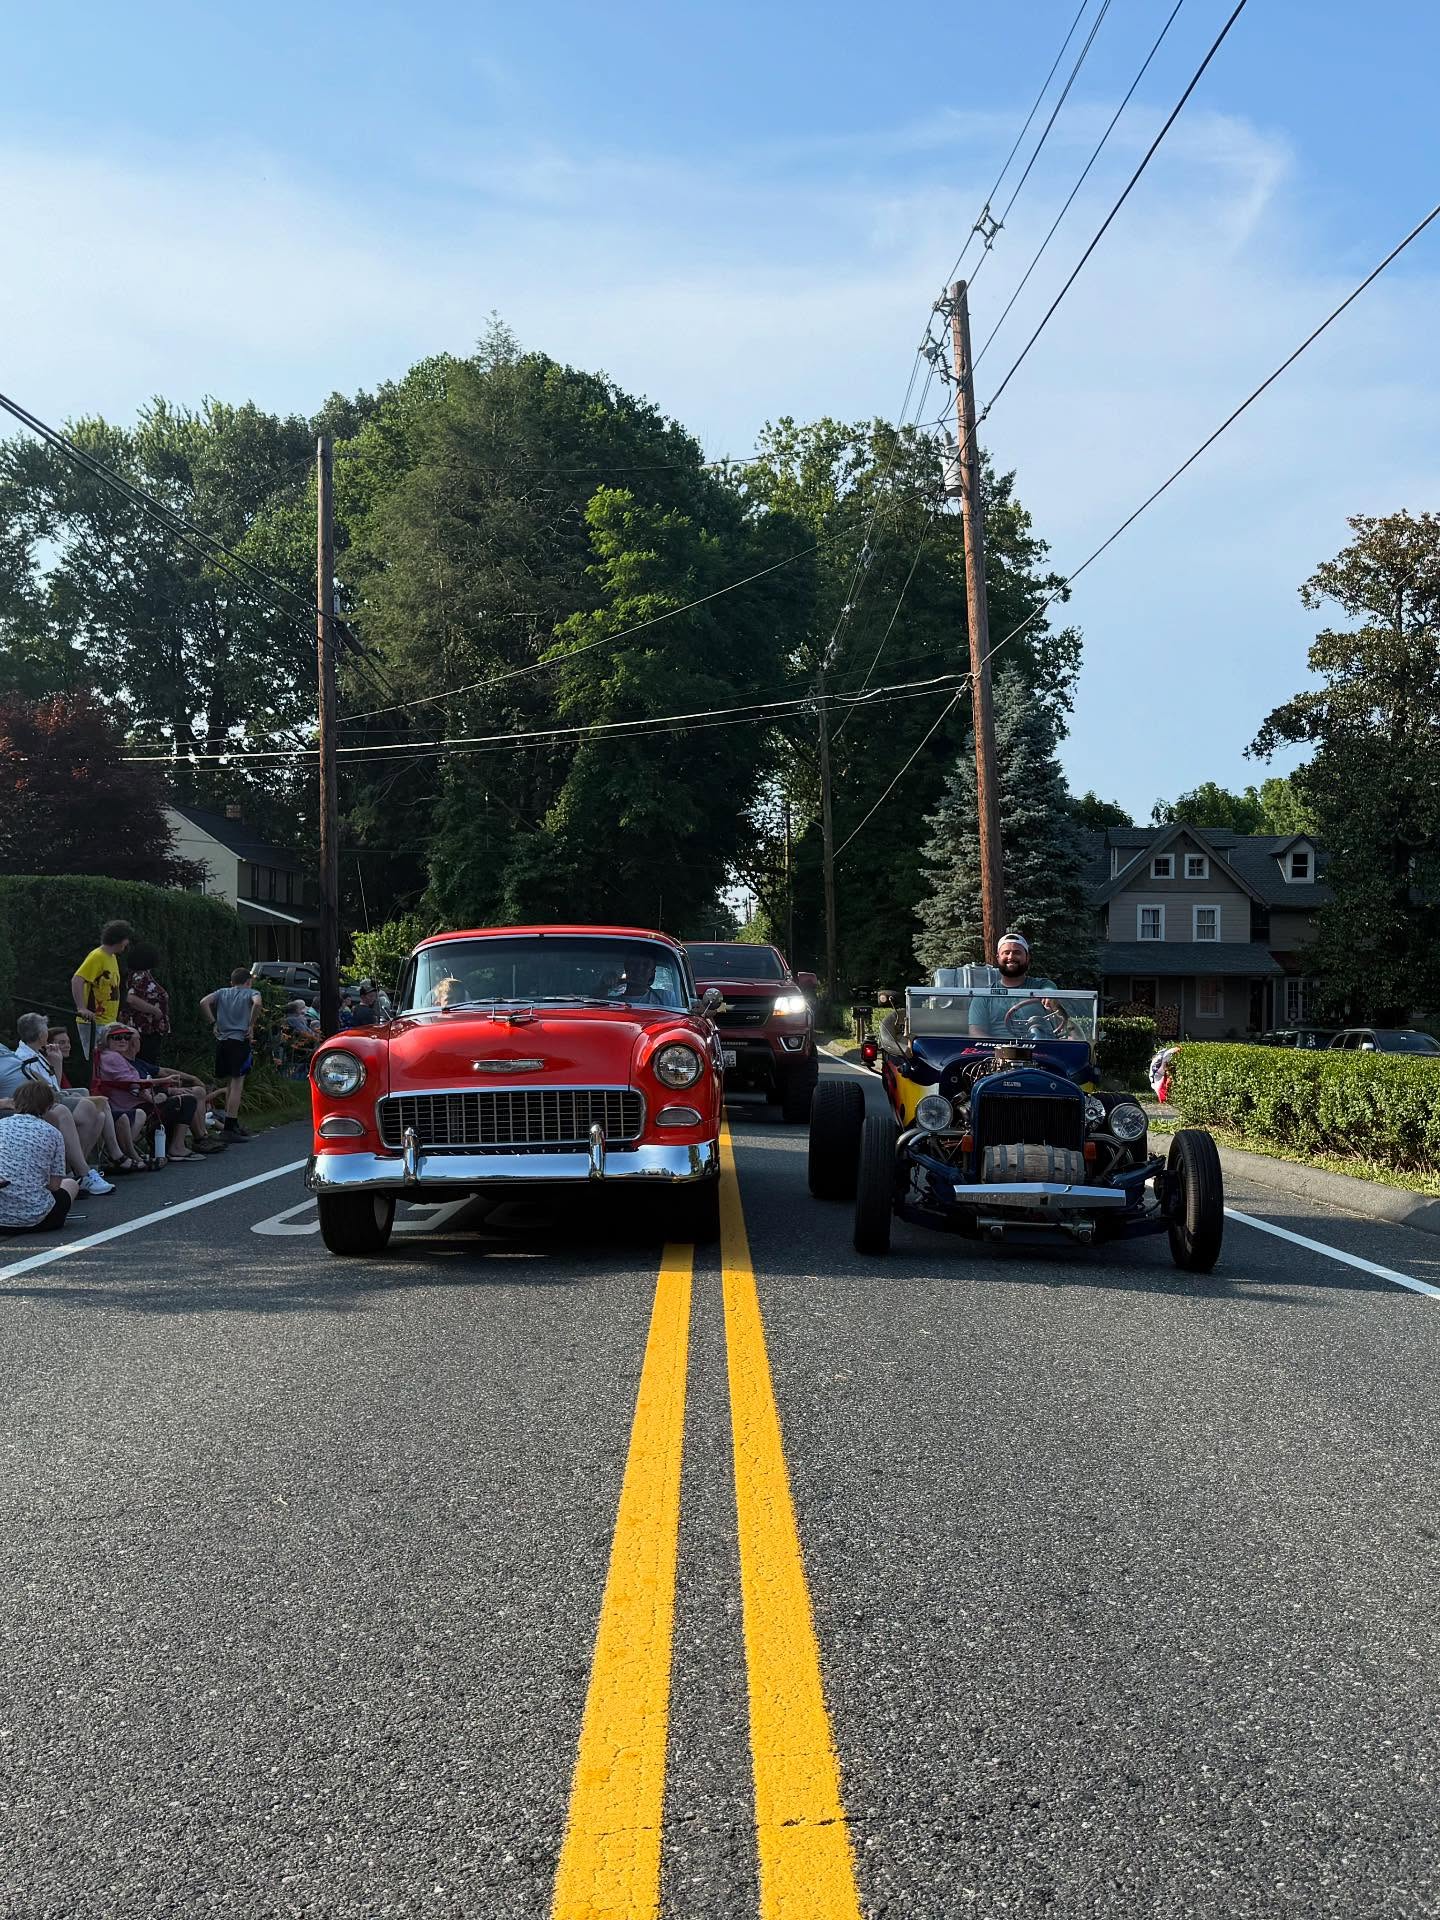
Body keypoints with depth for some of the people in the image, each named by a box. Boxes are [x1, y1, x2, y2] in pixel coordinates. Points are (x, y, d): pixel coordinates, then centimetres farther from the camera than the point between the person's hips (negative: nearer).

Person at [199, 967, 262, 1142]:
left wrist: (214, 1023, 7)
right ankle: (230, 1128, -12)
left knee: (231, 1082, 17)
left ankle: (233, 1123, 23)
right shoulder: (251, 993, 6)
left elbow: (204, 1003, 3)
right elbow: (257, 1004, -16)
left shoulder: (222, 992, 17)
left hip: (222, 1040, 5)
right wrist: (251, 1026, -8)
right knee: (237, 1083, -7)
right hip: (240, 1040, -5)